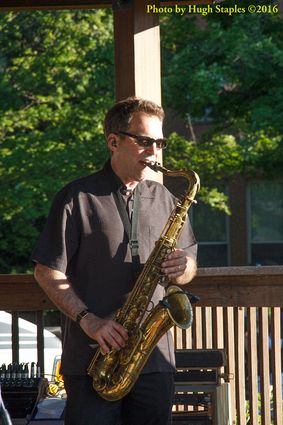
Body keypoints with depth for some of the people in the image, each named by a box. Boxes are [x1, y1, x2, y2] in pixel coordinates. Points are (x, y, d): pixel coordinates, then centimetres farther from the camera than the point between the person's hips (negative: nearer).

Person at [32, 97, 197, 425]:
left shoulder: (165, 200, 13)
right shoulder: (78, 198, -2)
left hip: (155, 359, 4)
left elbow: (188, 265, 20)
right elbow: (47, 271, -5)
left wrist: (182, 268, -5)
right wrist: (89, 321, -16)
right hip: (91, 360, -4)